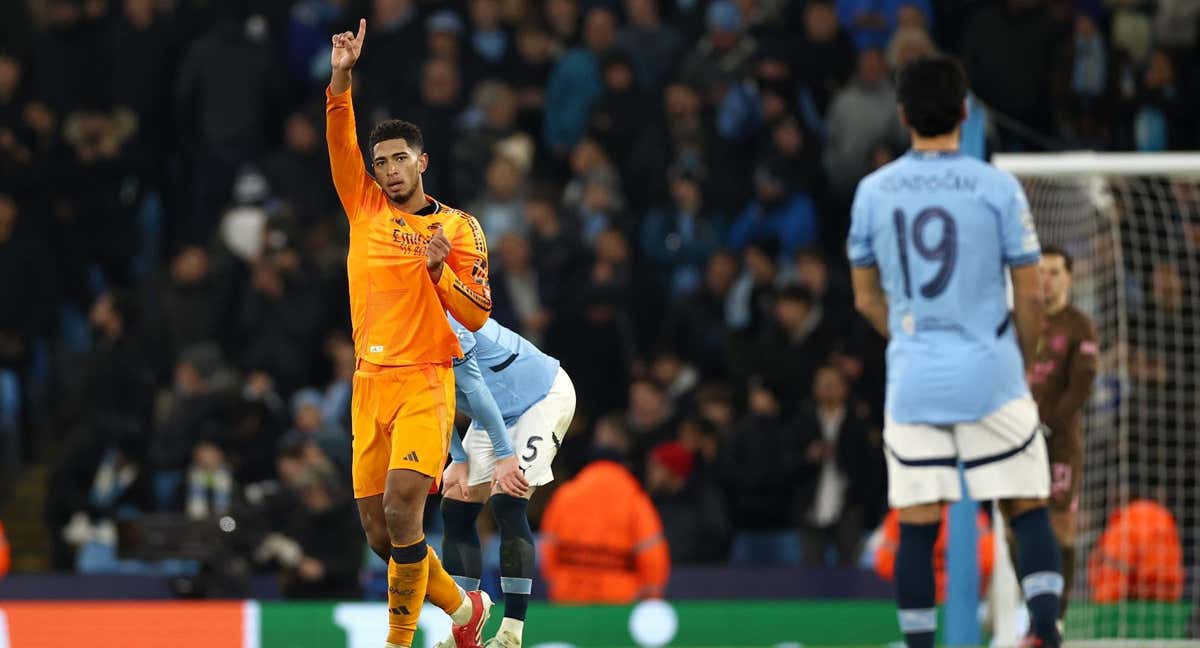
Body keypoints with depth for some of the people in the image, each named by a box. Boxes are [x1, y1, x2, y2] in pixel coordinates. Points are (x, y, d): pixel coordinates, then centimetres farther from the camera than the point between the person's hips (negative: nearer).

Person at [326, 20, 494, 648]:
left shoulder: (458, 228, 2)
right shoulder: (365, 207, 10)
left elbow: (477, 315, 0)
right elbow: (340, 143, -2)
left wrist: (438, 269, -16)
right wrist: (340, 80, -16)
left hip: (425, 383, -5)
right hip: (370, 384, 5)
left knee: (401, 509, -21)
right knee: (379, 533, 5)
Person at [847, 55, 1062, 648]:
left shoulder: (872, 192, 2)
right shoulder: (997, 188, -6)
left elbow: (867, 299, 12)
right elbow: (1031, 295, -2)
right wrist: (1023, 363, 15)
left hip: (912, 382, 2)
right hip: (991, 377, -2)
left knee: (916, 527, 5)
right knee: (1028, 511, 4)